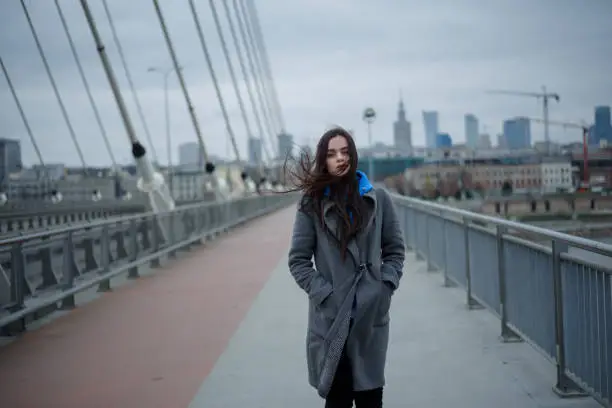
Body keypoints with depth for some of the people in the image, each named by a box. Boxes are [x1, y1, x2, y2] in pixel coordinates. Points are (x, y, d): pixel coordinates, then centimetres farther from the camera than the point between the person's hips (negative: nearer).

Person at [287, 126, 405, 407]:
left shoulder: (378, 199, 4)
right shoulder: (312, 204, -1)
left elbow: (395, 250, 10)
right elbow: (298, 260, 0)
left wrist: (385, 287, -3)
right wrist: (323, 293, -10)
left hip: (371, 314, 2)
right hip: (330, 317, -2)